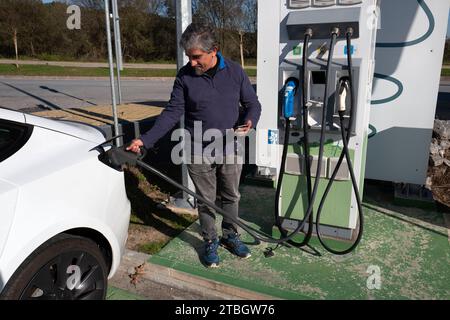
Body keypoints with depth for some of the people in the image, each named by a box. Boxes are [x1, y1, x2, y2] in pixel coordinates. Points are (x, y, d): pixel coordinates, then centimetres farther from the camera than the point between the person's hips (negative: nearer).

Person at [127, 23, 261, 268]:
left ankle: (230, 235, 39)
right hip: (199, 153, -1)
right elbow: (172, 113, -7)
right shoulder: (185, 76, -6)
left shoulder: (234, 72, -4)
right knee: (206, 200, 12)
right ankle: (210, 241, 33)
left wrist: (249, 121, -20)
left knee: (231, 196, 16)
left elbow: (252, 103, 3)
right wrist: (146, 139, -17)